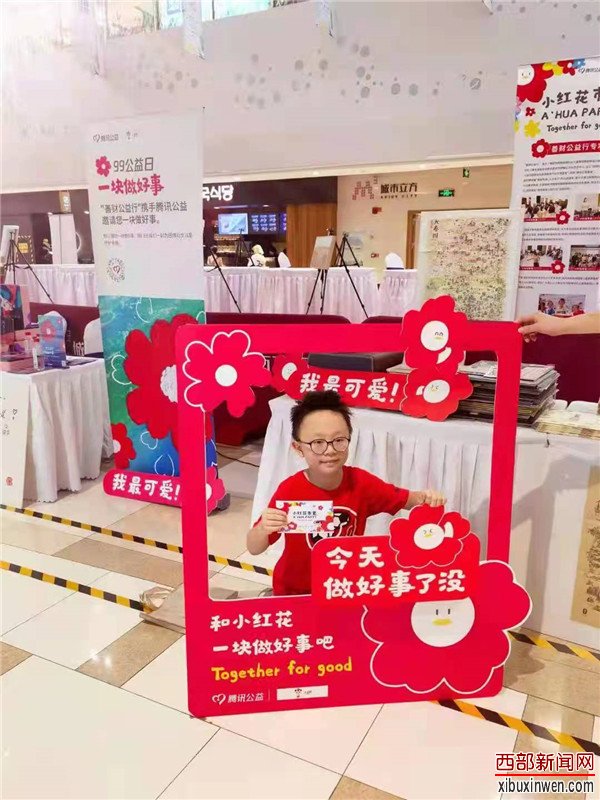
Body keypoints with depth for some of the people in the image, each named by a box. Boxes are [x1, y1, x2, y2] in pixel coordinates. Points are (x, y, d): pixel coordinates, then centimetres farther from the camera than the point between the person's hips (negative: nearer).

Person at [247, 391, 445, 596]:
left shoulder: (361, 482, -13)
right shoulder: (290, 491, -21)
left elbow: (405, 500, 2)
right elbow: (254, 549, -14)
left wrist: (425, 498, -19)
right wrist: (263, 529, -35)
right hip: (295, 593, -1)